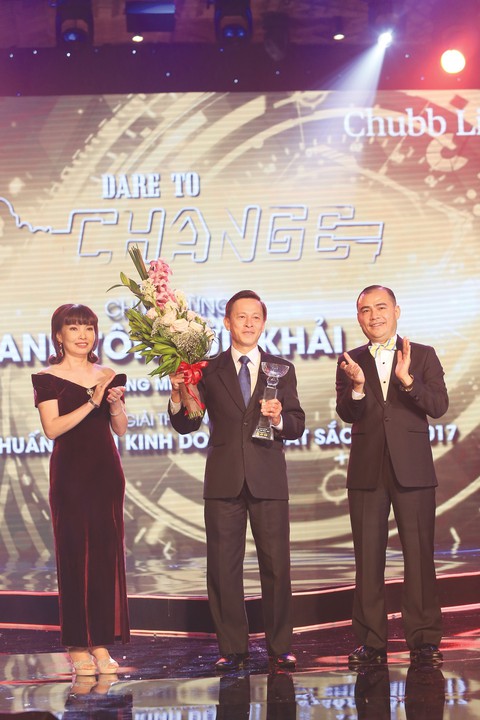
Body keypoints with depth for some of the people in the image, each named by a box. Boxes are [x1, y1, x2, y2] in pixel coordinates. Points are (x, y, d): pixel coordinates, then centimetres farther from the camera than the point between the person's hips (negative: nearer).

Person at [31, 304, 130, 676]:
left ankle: (102, 644, 8)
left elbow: (121, 429, 9)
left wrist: (115, 403, -10)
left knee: (107, 551, 2)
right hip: (71, 471, -4)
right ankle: (77, 646, 3)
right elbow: (52, 428, -11)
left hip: (106, 470, 4)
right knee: (74, 552, -3)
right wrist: (92, 403, -16)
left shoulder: (108, 376, 12)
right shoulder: (48, 378, -1)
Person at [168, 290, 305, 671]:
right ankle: (232, 648, 11)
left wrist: (278, 418, -17)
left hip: (268, 479, 0)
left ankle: (280, 646, 12)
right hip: (224, 480, 0)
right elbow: (187, 426, 3)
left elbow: (298, 426, 4)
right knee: (223, 567, 2)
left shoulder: (281, 369, 9)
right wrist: (178, 395, -15)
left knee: (277, 565, 2)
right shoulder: (209, 370, 6)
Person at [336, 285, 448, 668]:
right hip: (367, 472, 2)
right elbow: (347, 415, -2)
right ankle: (371, 642, 9)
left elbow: (439, 406, -7)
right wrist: (357, 386, -22)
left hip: (412, 469, -1)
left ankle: (424, 639, 5)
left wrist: (407, 379, -22)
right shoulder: (350, 362, 10)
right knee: (368, 557, 4)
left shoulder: (423, 356, 6)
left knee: (419, 554, -2)